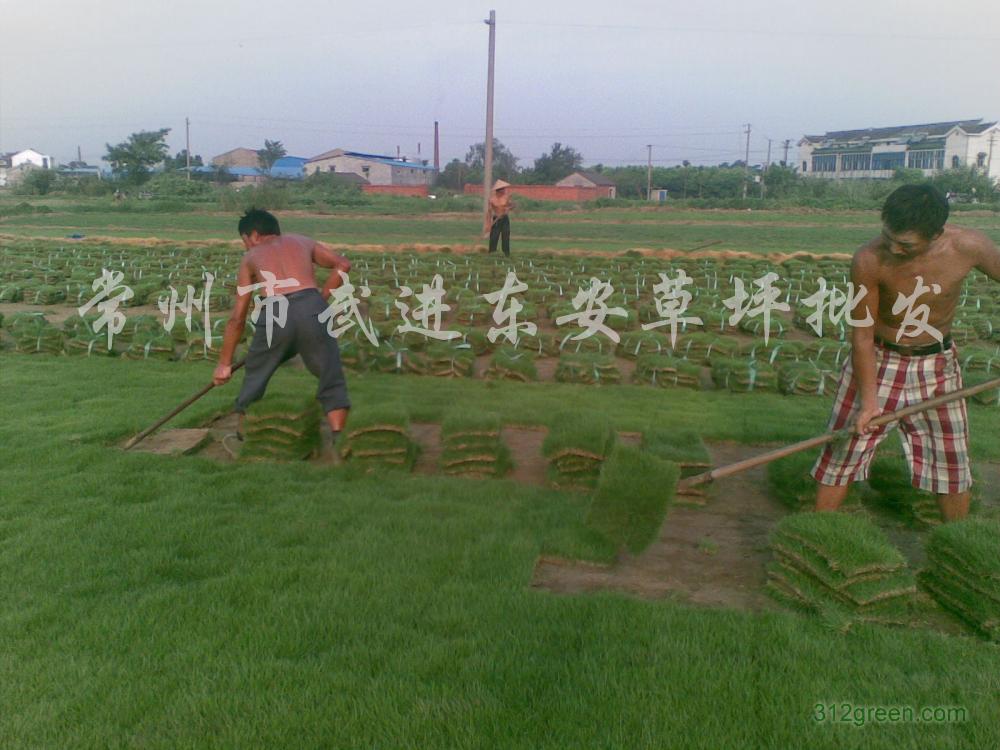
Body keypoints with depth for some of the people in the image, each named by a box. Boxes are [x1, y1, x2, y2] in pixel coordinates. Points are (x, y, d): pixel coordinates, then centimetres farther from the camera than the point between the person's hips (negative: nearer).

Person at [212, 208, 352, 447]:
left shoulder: (251, 258, 26)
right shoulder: (302, 241, 30)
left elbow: (237, 318, 24)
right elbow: (343, 264, 15)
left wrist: (224, 364, 28)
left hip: (275, 314, 0)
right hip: (312, 308, 0)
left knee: (255, 375, 23)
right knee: (331, 379, 11)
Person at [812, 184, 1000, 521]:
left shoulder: (969, 246, -21)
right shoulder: (869, 260, -26)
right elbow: (862, 333, -18)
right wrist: (869, 399, -17)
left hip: (937, 364, 3)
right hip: (877, 361, -2)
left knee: (953, 461, 13)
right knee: (842, 454, 2)